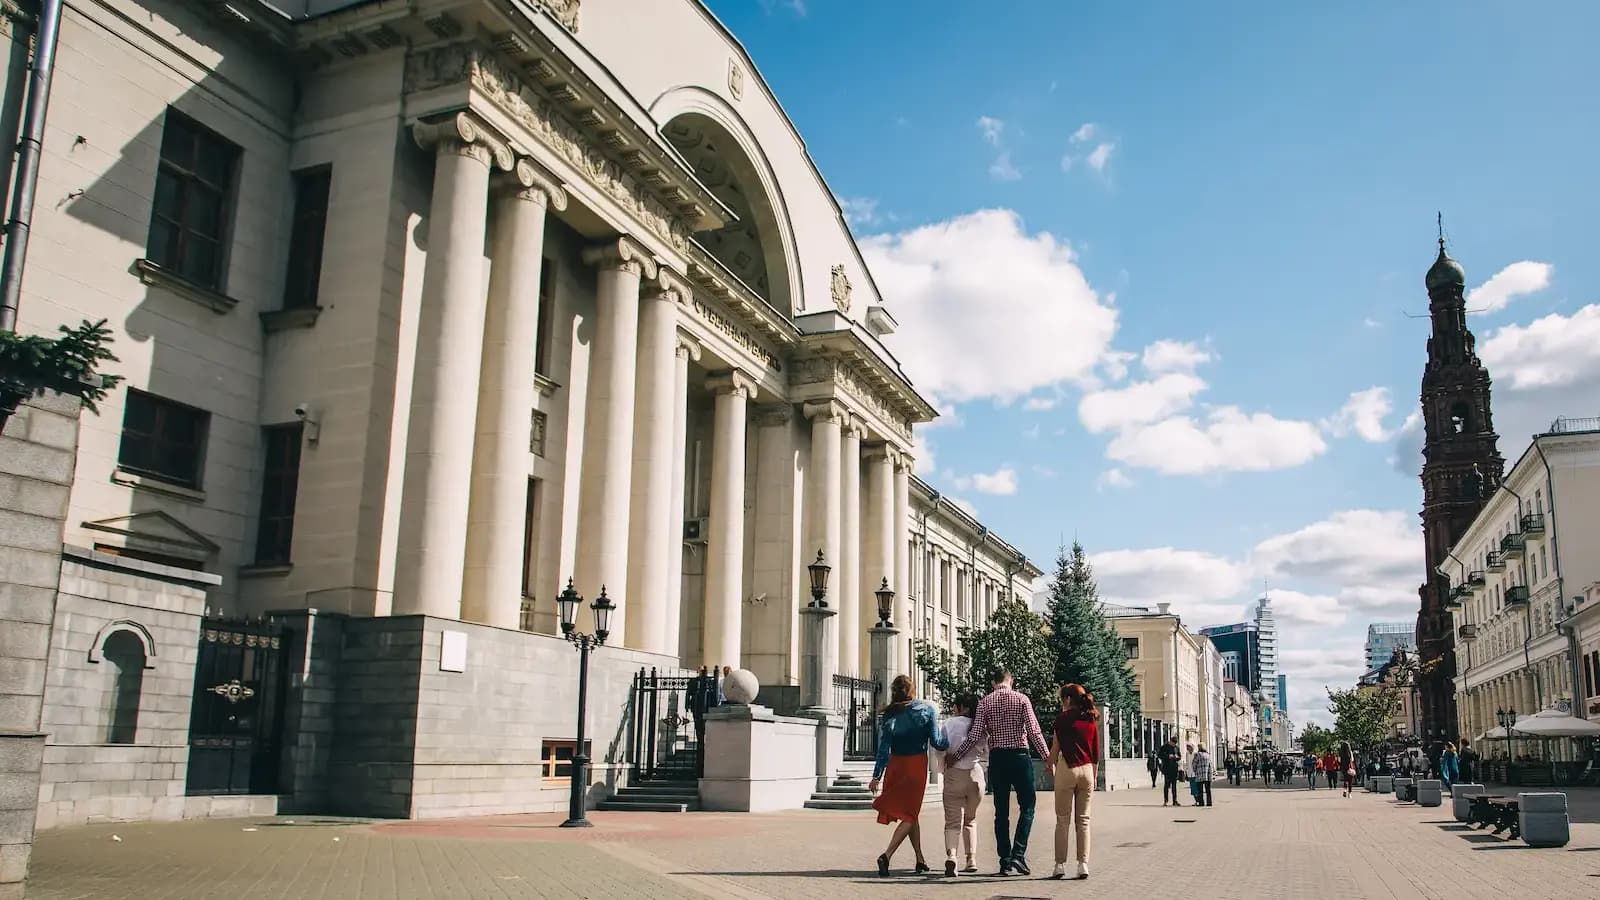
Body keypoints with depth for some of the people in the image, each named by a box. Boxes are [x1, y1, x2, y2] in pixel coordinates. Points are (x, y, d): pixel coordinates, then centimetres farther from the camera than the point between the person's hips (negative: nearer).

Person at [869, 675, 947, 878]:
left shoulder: (889, 715, -1)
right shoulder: (927, 709, -6)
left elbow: (884, 748, -5)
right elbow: (936, 742, -8)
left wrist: (877, 777, -3)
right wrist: (949, 744, 13)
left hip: (895, 765, 3)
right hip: (917, 764, -3)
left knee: (909, 813, 18)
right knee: (909, 814, 1)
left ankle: (921, 860, 23)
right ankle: (887, 855, -18)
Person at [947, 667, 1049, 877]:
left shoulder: (985, 703, 3)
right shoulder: (1021, 699, -1)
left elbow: (975, 736, -3)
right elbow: (1034, 731, -7)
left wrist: (955, 757, 5)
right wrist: (1047, 756, -1)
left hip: (997, 758, 2)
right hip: (1020, 756, -2)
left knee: (1001, 811, 9)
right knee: (1027, 806, 6)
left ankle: (1005, 860, 9)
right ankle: (1018, 853, -9)